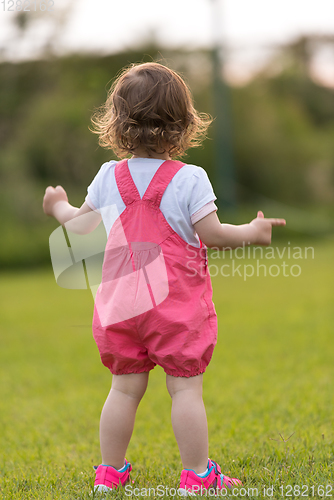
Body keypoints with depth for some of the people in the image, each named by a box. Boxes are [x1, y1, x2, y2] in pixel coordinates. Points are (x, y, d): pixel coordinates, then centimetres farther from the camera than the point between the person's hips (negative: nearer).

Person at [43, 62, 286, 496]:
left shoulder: (109, 177, 1)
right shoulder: (189, 179, -12)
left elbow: (83, 227, 11)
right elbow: (212, 234, -12)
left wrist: (59, 208, 32)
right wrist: (252, 232, 5)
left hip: (122, 304, 4)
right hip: (176, 305, -4)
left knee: (125, 389, 14)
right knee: (186, 390, 2)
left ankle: (110, 471, 24)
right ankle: (197, 475, 7)